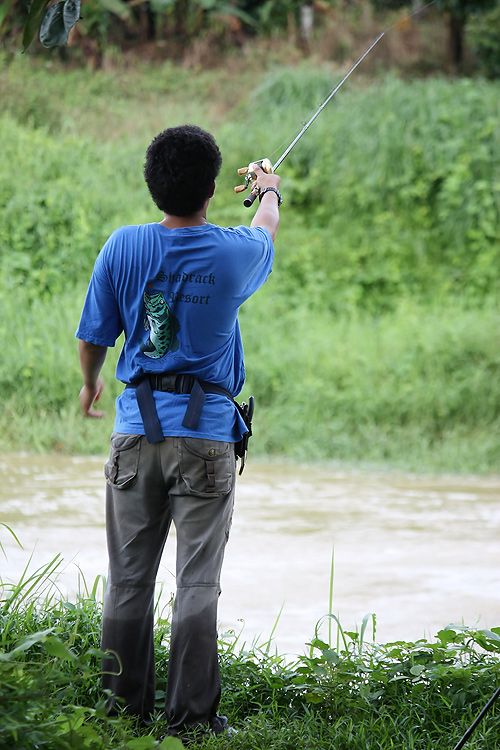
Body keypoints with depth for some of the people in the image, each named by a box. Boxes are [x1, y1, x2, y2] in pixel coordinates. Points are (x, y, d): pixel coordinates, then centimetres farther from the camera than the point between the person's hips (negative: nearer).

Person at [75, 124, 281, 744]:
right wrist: (269, 189, 42)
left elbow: (93, 337, 7)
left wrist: (89, 384, 29)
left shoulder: (123, 247, -4)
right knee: (198, 582, -1)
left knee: (129, 578, 9)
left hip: (136, 428, 2)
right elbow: (267, 229, 19)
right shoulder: (233, 252, -6)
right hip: (206, 432, -2)